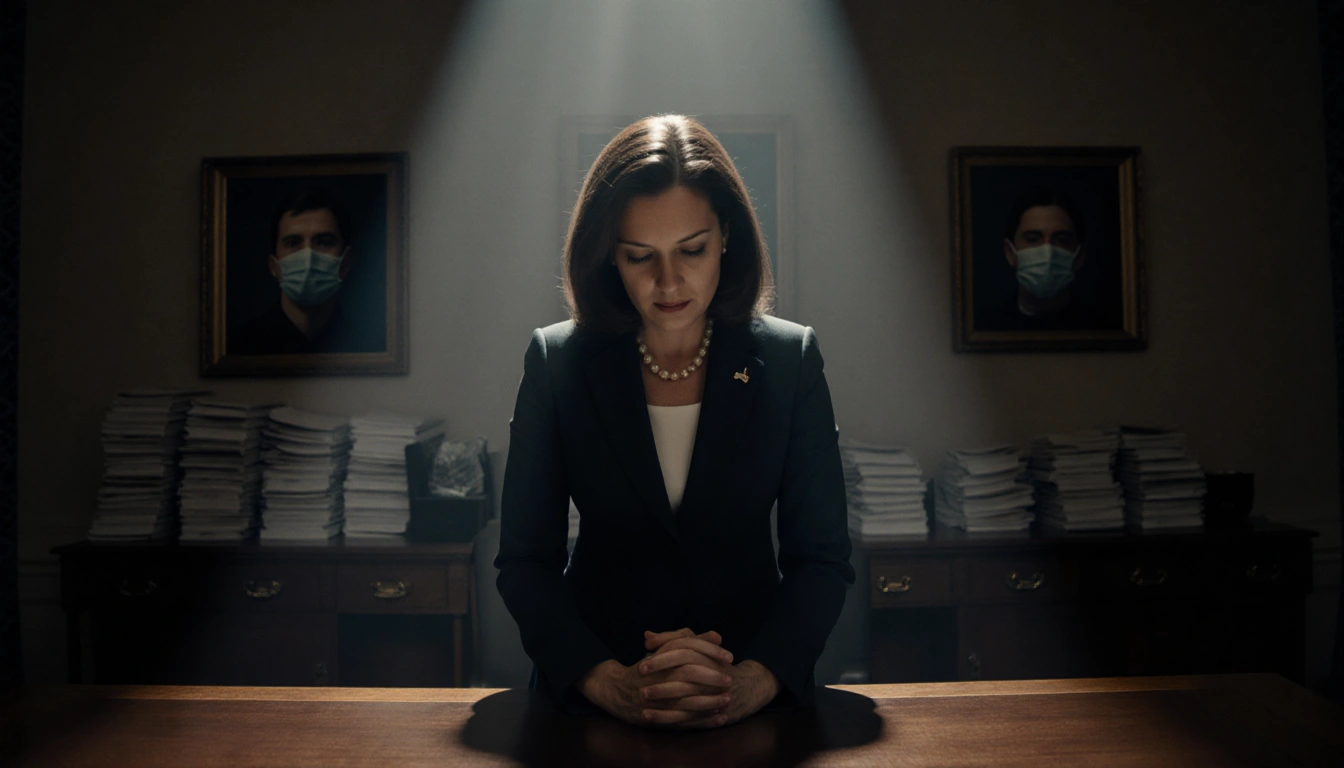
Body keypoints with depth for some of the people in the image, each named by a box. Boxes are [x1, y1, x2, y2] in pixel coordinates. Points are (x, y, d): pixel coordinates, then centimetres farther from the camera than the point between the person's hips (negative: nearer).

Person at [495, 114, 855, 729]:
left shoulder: (789, 359, 0)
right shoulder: (557, 361, -1)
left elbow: (822, 557, -1)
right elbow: (524, 559, -2)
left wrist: (752, 682, -19)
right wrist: (608, 682, -18)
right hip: (590, 696, 0)